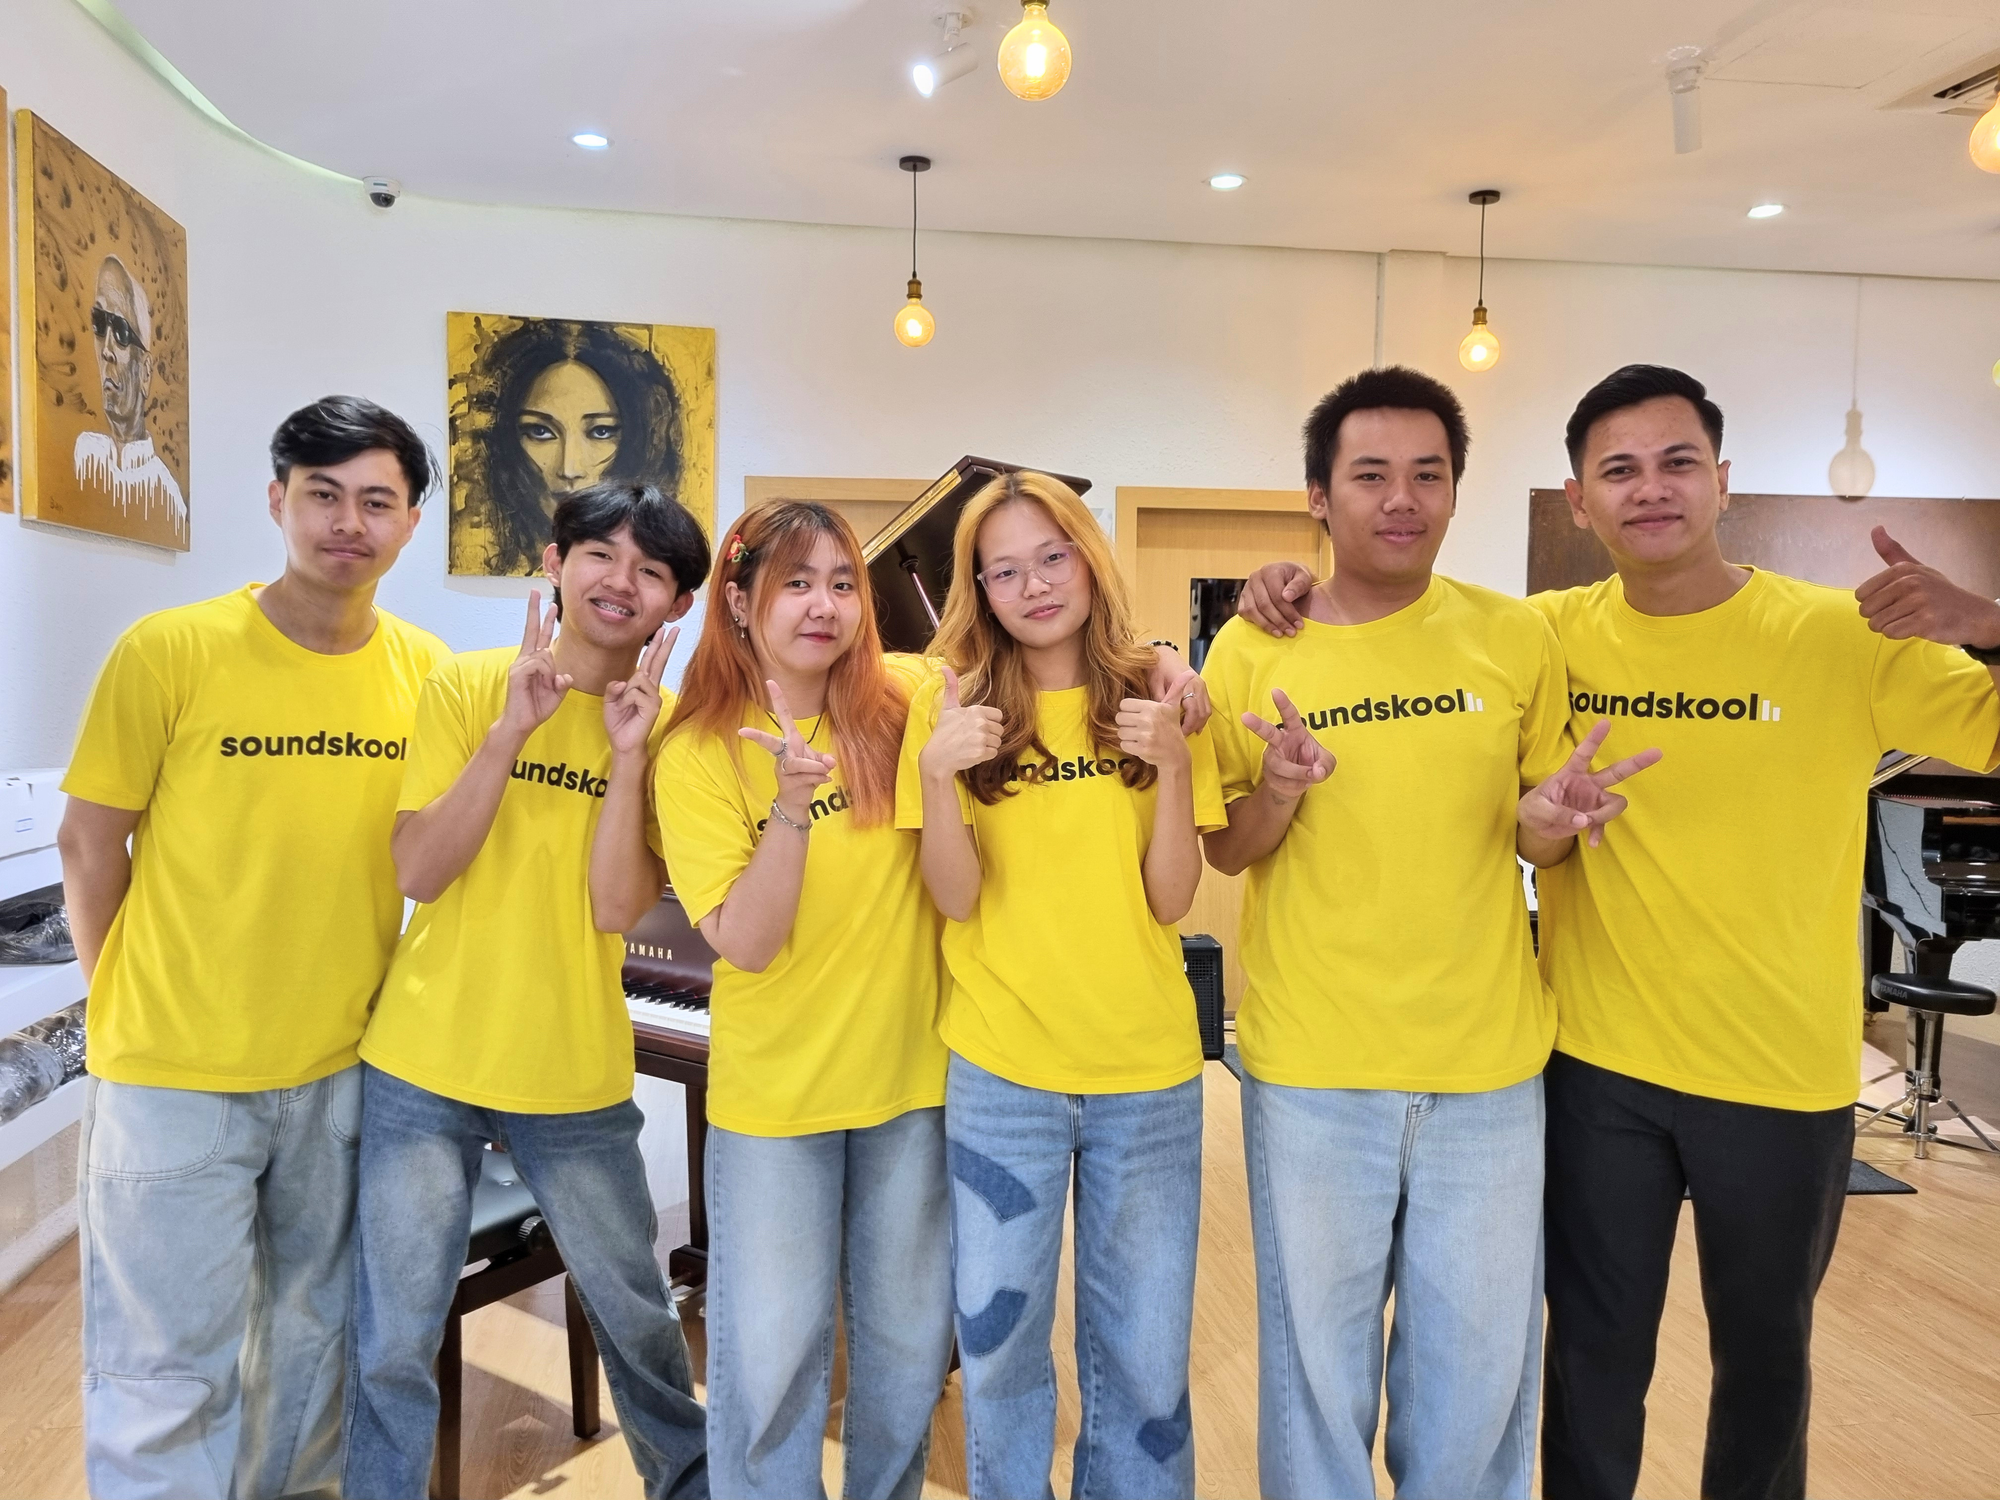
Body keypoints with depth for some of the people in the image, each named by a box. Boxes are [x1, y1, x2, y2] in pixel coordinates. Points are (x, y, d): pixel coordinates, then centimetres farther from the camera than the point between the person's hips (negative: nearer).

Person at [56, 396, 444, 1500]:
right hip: (173, 1076, -3)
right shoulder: (170, 650, -13)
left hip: (344, 1067, 4)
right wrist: (136, 1008, 3)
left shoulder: (424, 668, -3)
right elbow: (90, 842, -4)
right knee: (169, 1372, 9)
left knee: (313, 1334, 21)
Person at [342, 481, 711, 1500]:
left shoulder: (666, 728, -4)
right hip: (422, 1067, -1)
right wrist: (513, 728, -21)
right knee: (394, 1342, 7)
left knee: (635, 1310, 16)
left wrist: (628, 754, -22)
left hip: (577, 1078, 1)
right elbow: (418, 872, -12)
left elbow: (617, 909, -13)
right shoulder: (468, 685, -5)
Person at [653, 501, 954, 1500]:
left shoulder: (905, 703, -5)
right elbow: (743, 944, -17)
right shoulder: (697, 754, -9)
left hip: (913, 1073, 2)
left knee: (909, 1339, 18)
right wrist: (792, 805, -30)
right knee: (771, 1353, 7)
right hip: (776, 1086, -2)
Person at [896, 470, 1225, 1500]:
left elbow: (1171, 901, -5)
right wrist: (935, 773, -25)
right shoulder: (953, 705, -3)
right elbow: (956, 901, -9)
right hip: (998, 1076, 0)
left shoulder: (1155, 697, 0)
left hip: (1150, 1075, 1)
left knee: (1143, 1356, 13)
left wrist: (1172, 765, -20)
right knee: (999, 1345, 13)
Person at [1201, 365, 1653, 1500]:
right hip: (1312, 1064, -1)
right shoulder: (1253, 654, -5)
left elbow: (1545, 826, 7)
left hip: (1491, 1061, 1)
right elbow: (1224, 853, 1)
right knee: (1318, 1344, 15)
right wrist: (1277, 793, -19)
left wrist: (1547, 822, -15)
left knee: (1482, 1353, 17)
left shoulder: (1519, 638, -2)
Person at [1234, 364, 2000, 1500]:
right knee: (1596, 1353, 17)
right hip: (1596, 1067, 1)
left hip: (1784, 1076, 0)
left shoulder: (1847, 638, -9)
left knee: (1765, 1354, 22)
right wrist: (1301, 591, -12)